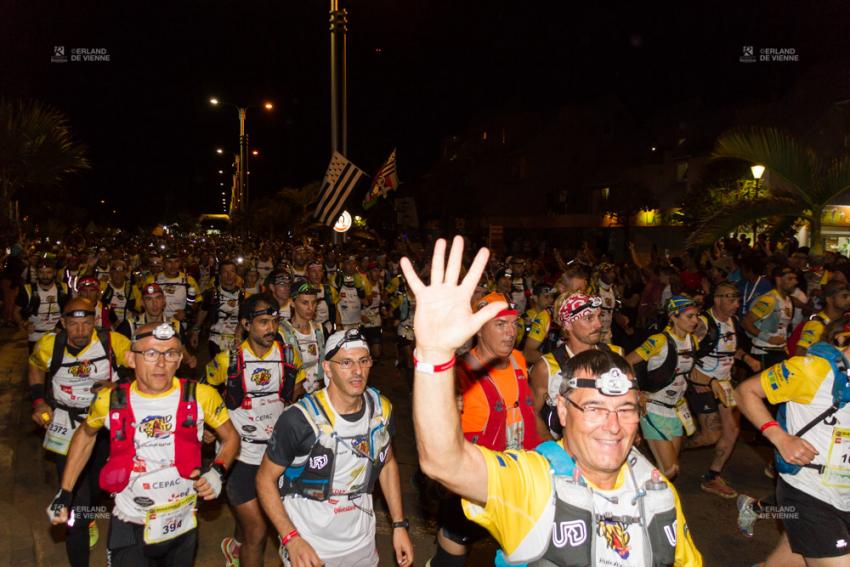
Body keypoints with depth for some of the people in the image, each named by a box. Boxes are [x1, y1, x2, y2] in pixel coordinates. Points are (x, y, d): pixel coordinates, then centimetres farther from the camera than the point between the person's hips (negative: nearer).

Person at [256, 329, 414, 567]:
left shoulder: (381, 410, -8)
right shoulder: (299, 419, -23)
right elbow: (265, 479, -13)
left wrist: (399, 525, 2)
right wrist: (291, 538, -22)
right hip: (308, 548, -4)